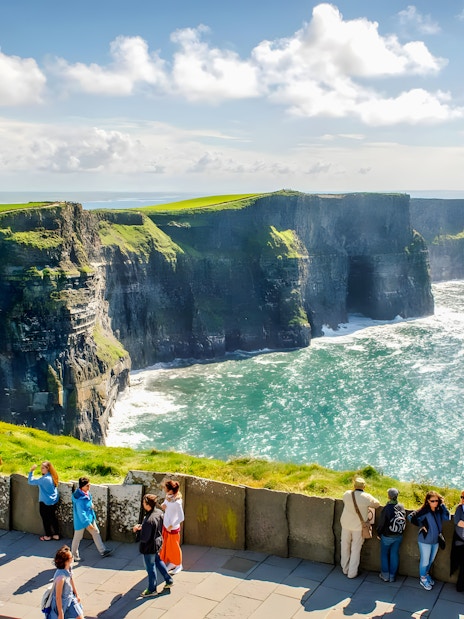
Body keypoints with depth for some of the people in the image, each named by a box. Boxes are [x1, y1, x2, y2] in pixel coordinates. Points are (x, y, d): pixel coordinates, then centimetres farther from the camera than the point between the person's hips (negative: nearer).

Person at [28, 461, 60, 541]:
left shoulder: (44, 479, -27)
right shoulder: (53, 476, -3)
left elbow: (30, 482, -22)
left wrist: (31, 471, -20)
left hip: (45, 503, -7)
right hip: (54, 501, 7)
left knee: (46, 519, 11)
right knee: (53, 517, 19)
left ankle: (48, 536, 25)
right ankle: (56, 535, 27)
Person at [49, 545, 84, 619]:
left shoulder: (69, 568, -13)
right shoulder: (61, 577, -36)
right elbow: (58, 597, -26)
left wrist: (76, 595, 20)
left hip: (70, 597, 7)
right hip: (62, 602, -7)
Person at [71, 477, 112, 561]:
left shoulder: (87, 493, -5)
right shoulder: (79, 498, -31)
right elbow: (81, 512, -28)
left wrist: (91, 505, -2)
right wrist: (88, 523, -23)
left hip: (90, 517, 8)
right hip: (81, 520, -8)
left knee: (96, 532, 14)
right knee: (77, 537, 10)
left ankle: (102, 551, 25)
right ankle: (74, 555, 30)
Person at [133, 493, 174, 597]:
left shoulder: (149, 521, -36)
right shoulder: (159, 512, -10)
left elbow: (144, 538, -30)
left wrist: (137, 530, -14)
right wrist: (142, 527, -2)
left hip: (149, 547, -8)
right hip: (158, 542, 8)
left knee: (150, 567, 12)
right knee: (158, 561, 29)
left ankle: (152, 590, 31)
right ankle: (169, 580, 39)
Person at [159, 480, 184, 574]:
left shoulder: (177, 502, -31)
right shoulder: (168, 496, -9)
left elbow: (181, 518, -25)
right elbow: (164, 505, 11)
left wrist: (172, 526, -18)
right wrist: (163, 506, -12)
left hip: (173, 528, -7)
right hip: (166, 526, 7)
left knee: (174, 547, 12)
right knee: (166, 545, 21)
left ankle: (178, 565, 34)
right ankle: (172, 563, 41)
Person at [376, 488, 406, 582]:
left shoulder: (386, 509, -24)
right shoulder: (402, 507, -12)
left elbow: (381, 523, -14)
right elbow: (404, 520, 0)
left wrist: (378, 533, 1)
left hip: (387, 536, -4)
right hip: (399, 536, 4)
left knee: (384, 555, 16)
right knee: (394, 555, 16)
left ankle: (385, 575, 23)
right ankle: (392, 576, 25)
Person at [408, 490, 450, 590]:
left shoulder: (439, 511, -3)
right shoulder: (424, 511, -20)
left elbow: (447, 517, -18)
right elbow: (410, 517, -24)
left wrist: (443, 505, -16)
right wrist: (421, 526, -20)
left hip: (436, 540, 5)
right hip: (425, 541, -5)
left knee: (431, 560, 22)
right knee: (425, 561, 8)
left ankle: (427, 574, 45)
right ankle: (422, 579, 29)